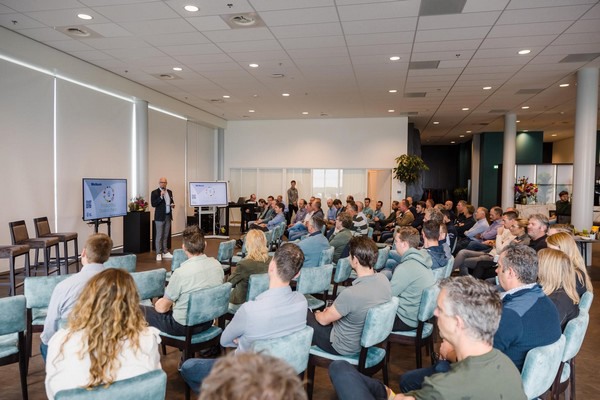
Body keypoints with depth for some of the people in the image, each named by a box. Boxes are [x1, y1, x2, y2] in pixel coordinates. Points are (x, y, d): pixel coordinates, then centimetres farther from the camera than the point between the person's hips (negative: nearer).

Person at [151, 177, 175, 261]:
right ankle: (159, 254, 4)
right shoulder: (155, 192, -6)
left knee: (166, 236, 12)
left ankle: (165, 252, 19)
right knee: (159, 236, -2)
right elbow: (153, 204, -15)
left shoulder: (169, 192, 12)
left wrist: (172, 205, 1)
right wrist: (161, 197, -24)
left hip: (168, 216, 6)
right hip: (160, 217, -6)